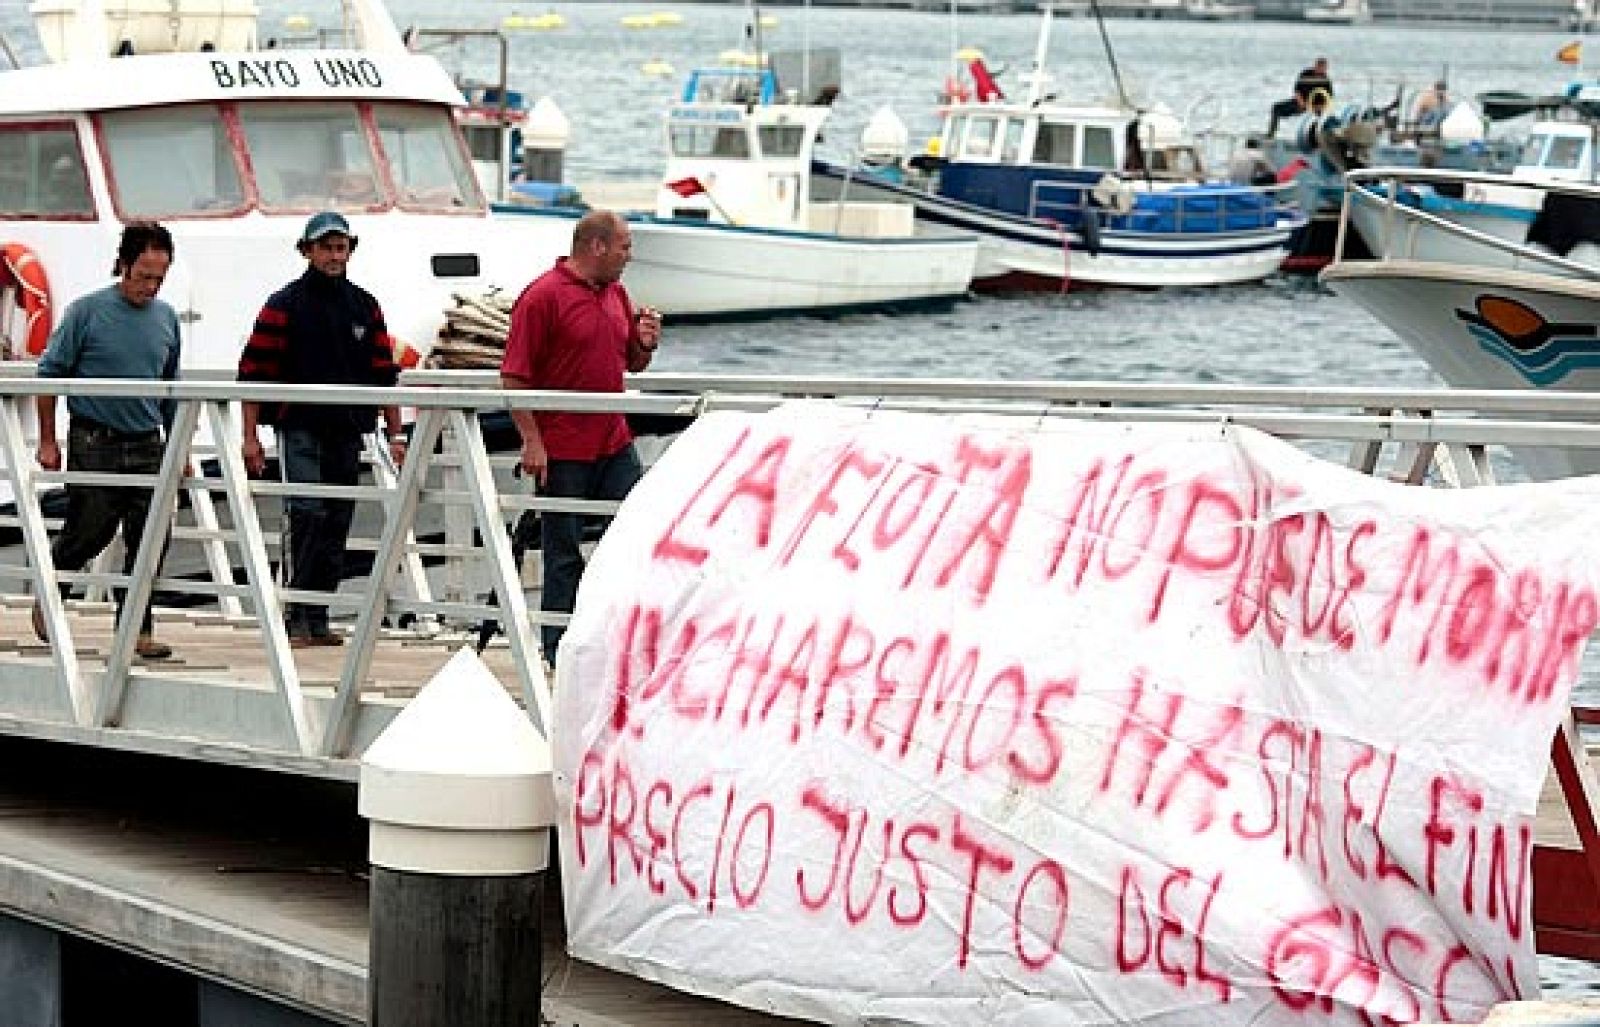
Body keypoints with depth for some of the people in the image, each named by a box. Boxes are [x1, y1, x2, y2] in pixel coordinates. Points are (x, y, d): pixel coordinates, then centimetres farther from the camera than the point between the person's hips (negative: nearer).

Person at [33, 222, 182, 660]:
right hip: (94, 446, -4)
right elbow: (50, 374, -2)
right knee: (88, 532, 0)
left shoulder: (166, 319, 9)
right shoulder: (88, 311, -6)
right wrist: (48, 442, -5)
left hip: (147, 446, 4)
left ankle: (137, 629, 4)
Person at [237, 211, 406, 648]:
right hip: (300, 428, -5)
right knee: (308, 514, -16)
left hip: (348, 431, 5)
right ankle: (298, 617, -14)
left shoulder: (365, 307, 12)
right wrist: (251, 436, -7)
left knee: (336, 525, 6)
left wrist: (395, 434, 11)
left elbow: (384, 374, 15)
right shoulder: (285, 305, -2)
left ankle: (317, 619, 12)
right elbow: (254, 372, -3)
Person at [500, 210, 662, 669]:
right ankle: (559, 652, 10)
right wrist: (531, 441, -18)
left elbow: (632, 362, 24)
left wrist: (647, 344, 1)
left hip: (615, 443, 7)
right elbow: (514, 376, -13)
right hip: (562, 451, -7)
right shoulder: (543, 296, -11)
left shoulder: (615, 292, 12)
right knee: (564, 555, 2)